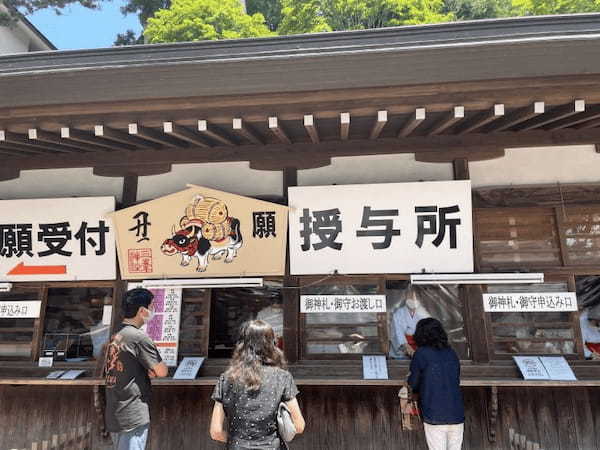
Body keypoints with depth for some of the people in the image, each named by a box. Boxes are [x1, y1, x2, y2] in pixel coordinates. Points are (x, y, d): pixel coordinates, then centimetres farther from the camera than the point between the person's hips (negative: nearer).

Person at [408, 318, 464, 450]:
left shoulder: (421, 353, -6)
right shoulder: (451, 353, 8)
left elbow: (413, 384, 1)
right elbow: (457, 380, 16)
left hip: (435, 417, -5)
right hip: (457, 415, 5)